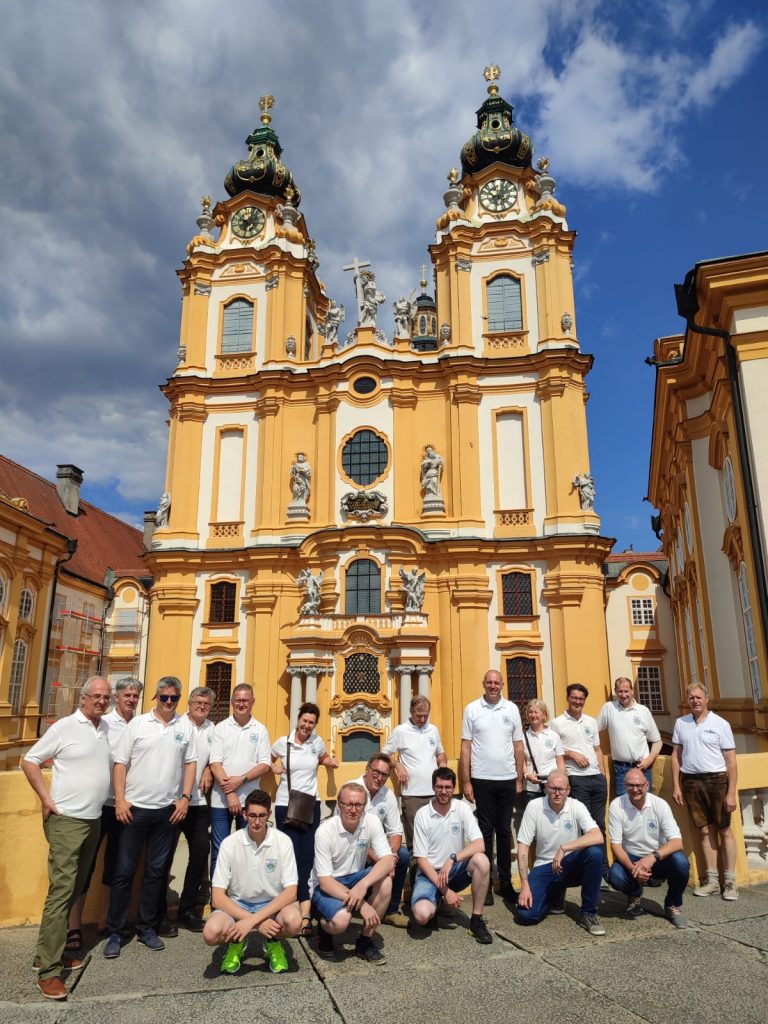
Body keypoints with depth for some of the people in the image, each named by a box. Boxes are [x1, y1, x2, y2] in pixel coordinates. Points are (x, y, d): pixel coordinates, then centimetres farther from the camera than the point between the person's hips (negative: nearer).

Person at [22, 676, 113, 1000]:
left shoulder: (109, 730, 7)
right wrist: (46, 799, -10)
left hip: (94, 820, 6)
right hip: (66, 819, -6)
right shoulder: (64, 727, -10)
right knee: (61, 890, -7)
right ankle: (48, 969, -1)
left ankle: (52, 951, 25)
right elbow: (29, 760, -5)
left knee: (75, 889, 13)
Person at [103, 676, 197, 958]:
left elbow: (190, 763, 7)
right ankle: (115, 932, 18)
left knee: (156, 871, 11)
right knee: (124, 871, 5)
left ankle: (147, 928, 24)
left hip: (168, 809, 2)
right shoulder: (138, 723, -1)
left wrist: (185, 798, -2)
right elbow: (120, 763, -2)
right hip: (135, 807, -2)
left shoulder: (186, 726, 4)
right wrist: (120, 800, -9)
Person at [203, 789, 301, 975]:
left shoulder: (283, 842, -14)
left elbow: (291, 892, -17)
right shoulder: (229, 844, -14)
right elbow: (217, 897, -15)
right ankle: (237, 942, 5)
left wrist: (252, 920, -28)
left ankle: (272, 943, 3)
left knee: (293, 921, -34)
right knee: (211, 932, -31)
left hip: (272, 904, 0)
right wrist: (258, 923, -25)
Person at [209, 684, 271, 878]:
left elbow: (265, 764, -1)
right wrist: (230, 794, -14)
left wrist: (241, 780, -15)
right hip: (221, 800, 0)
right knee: (219, 851, 4)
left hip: (250, 800, 1)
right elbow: (215, 763, -6)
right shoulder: (221, 728, 1)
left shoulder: (260, 730, 4)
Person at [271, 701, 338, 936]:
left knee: (308, 858, -2)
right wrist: (273, 767, -4)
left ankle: (303, 912, 3)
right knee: (293, 857, -5)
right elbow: (269, 759, 16)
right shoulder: (282, 742, -3)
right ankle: (304, 912, 5)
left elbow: (324, 758, 23)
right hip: (286, 805, -2)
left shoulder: (317, 742, 2)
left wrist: (330, 761, 2)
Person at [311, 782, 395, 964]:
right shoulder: (325, 831, -23)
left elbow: (388, 860, -20)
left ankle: (365, 940, -6)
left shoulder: (372, 821, -13)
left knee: (385, 880, -25)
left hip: (354, 878, 4)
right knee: (341, 919, -33)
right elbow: (325, 881, -23)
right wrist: (362, 905, -32)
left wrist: (363, 885, -38)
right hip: (327, 886, -4)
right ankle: (324, 930, 5)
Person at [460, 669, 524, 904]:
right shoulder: (472, 709, -2)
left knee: (505, 831, 11)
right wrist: (466, 782, -5)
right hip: (482, 779, -2)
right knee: (485, 832, 6)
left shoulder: (512, 709, 4)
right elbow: (465, 747, -2)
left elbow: (518, 746, 8)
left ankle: (506, 882, 22)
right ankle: (485, 884, 15)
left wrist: (520, 779, 5)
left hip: (508, 780, 2)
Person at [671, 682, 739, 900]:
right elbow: (676, 756, 10)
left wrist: (731, 793, -8)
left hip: (716, 780, -3)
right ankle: (712, 880, 16)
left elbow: (731, 761, -3)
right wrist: (676, 786, 5)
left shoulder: (720, 724, -3)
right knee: (705, 831, 8)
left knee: (724, 830, 2)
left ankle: (730, 881, 11)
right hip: (691, 782, 3)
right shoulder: (681, 723, 7)